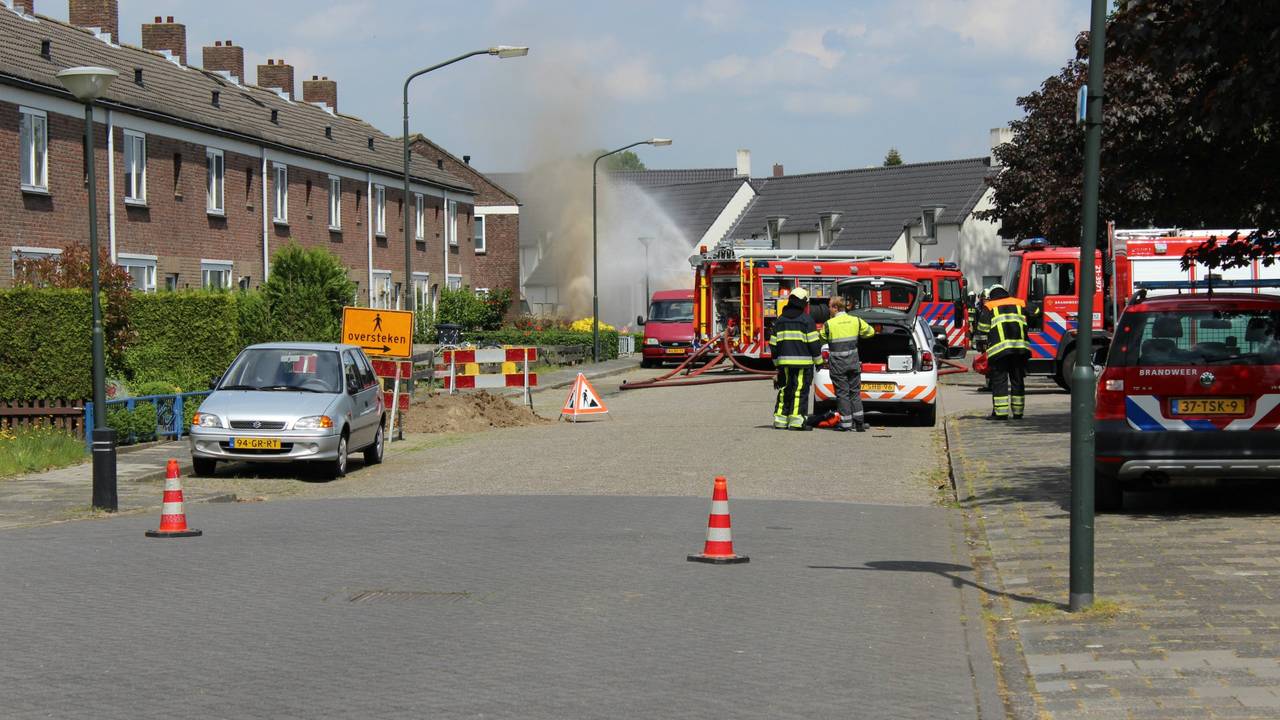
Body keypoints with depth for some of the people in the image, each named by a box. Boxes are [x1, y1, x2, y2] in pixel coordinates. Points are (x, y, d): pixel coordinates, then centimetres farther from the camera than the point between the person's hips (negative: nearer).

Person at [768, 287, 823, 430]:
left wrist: (777, 362, 22)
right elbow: (814, 343, -7)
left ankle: (780, 419, 10)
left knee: (784, 391, 11)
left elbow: (773, 344, 14)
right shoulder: (806, 319, -5)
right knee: (800, 391, -4)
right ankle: (796, 420, -7)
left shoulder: (780, 320, 11)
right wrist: (818, 361, 3)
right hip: (803, 362, -5)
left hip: (784, 362, 5)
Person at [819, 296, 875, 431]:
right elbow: (870, 331, 14)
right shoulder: (856, 321, 1)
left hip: (837, 364, -3)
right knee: (855, 391, 11)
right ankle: (859, 423, 7)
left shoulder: (829, 324, -9)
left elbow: (821, 338, 4)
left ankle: (846, 424, 2)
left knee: (842, 392, 2)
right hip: (853, 362, 3)